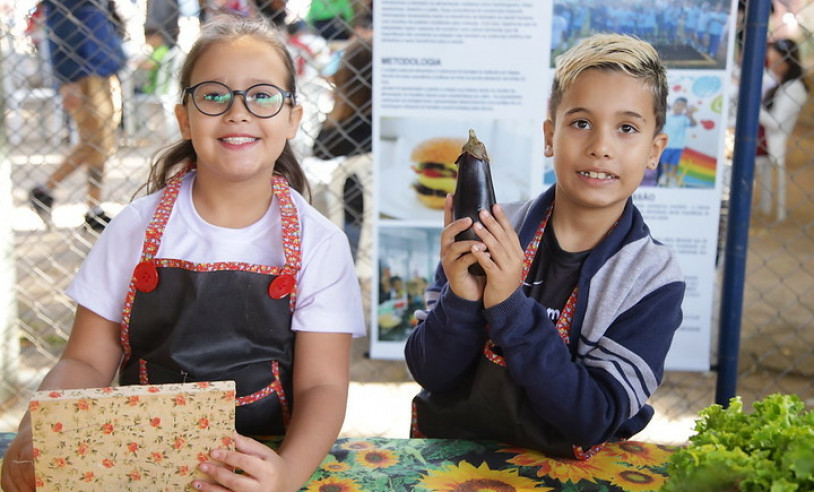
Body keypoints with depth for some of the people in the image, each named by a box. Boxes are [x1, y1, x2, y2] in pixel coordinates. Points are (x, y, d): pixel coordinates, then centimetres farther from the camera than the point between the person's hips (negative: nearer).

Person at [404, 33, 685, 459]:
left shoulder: (654, 280, -8)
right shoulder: (487, 236, -6)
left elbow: (593, 422, -14)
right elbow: (429, 374, -3)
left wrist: (510, 308, -22)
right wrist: (461, 300, -21)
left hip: (561, 471, 0)